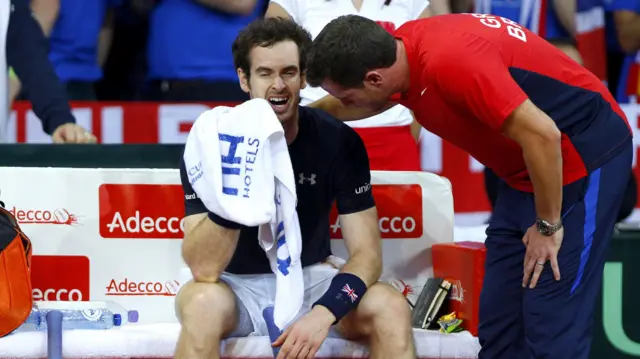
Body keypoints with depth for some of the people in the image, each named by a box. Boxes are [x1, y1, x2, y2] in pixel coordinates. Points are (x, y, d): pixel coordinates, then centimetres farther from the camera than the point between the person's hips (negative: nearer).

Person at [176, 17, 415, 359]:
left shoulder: (339, 142, -11)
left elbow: (366, 252, -12)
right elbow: (204, 269, -24)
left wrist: (323, 312, -32)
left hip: (311, 279, 2)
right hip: (237, 284, -2)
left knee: (392, 309, -26)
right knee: (203, 304, -36)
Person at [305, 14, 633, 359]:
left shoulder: (449, 62, -32)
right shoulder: (397, 48, -4)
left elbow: (542, 135, -30)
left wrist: (548, 226, -19)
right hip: (530, 166, 9)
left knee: (551, 321, -11)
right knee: (498, 317, 9)